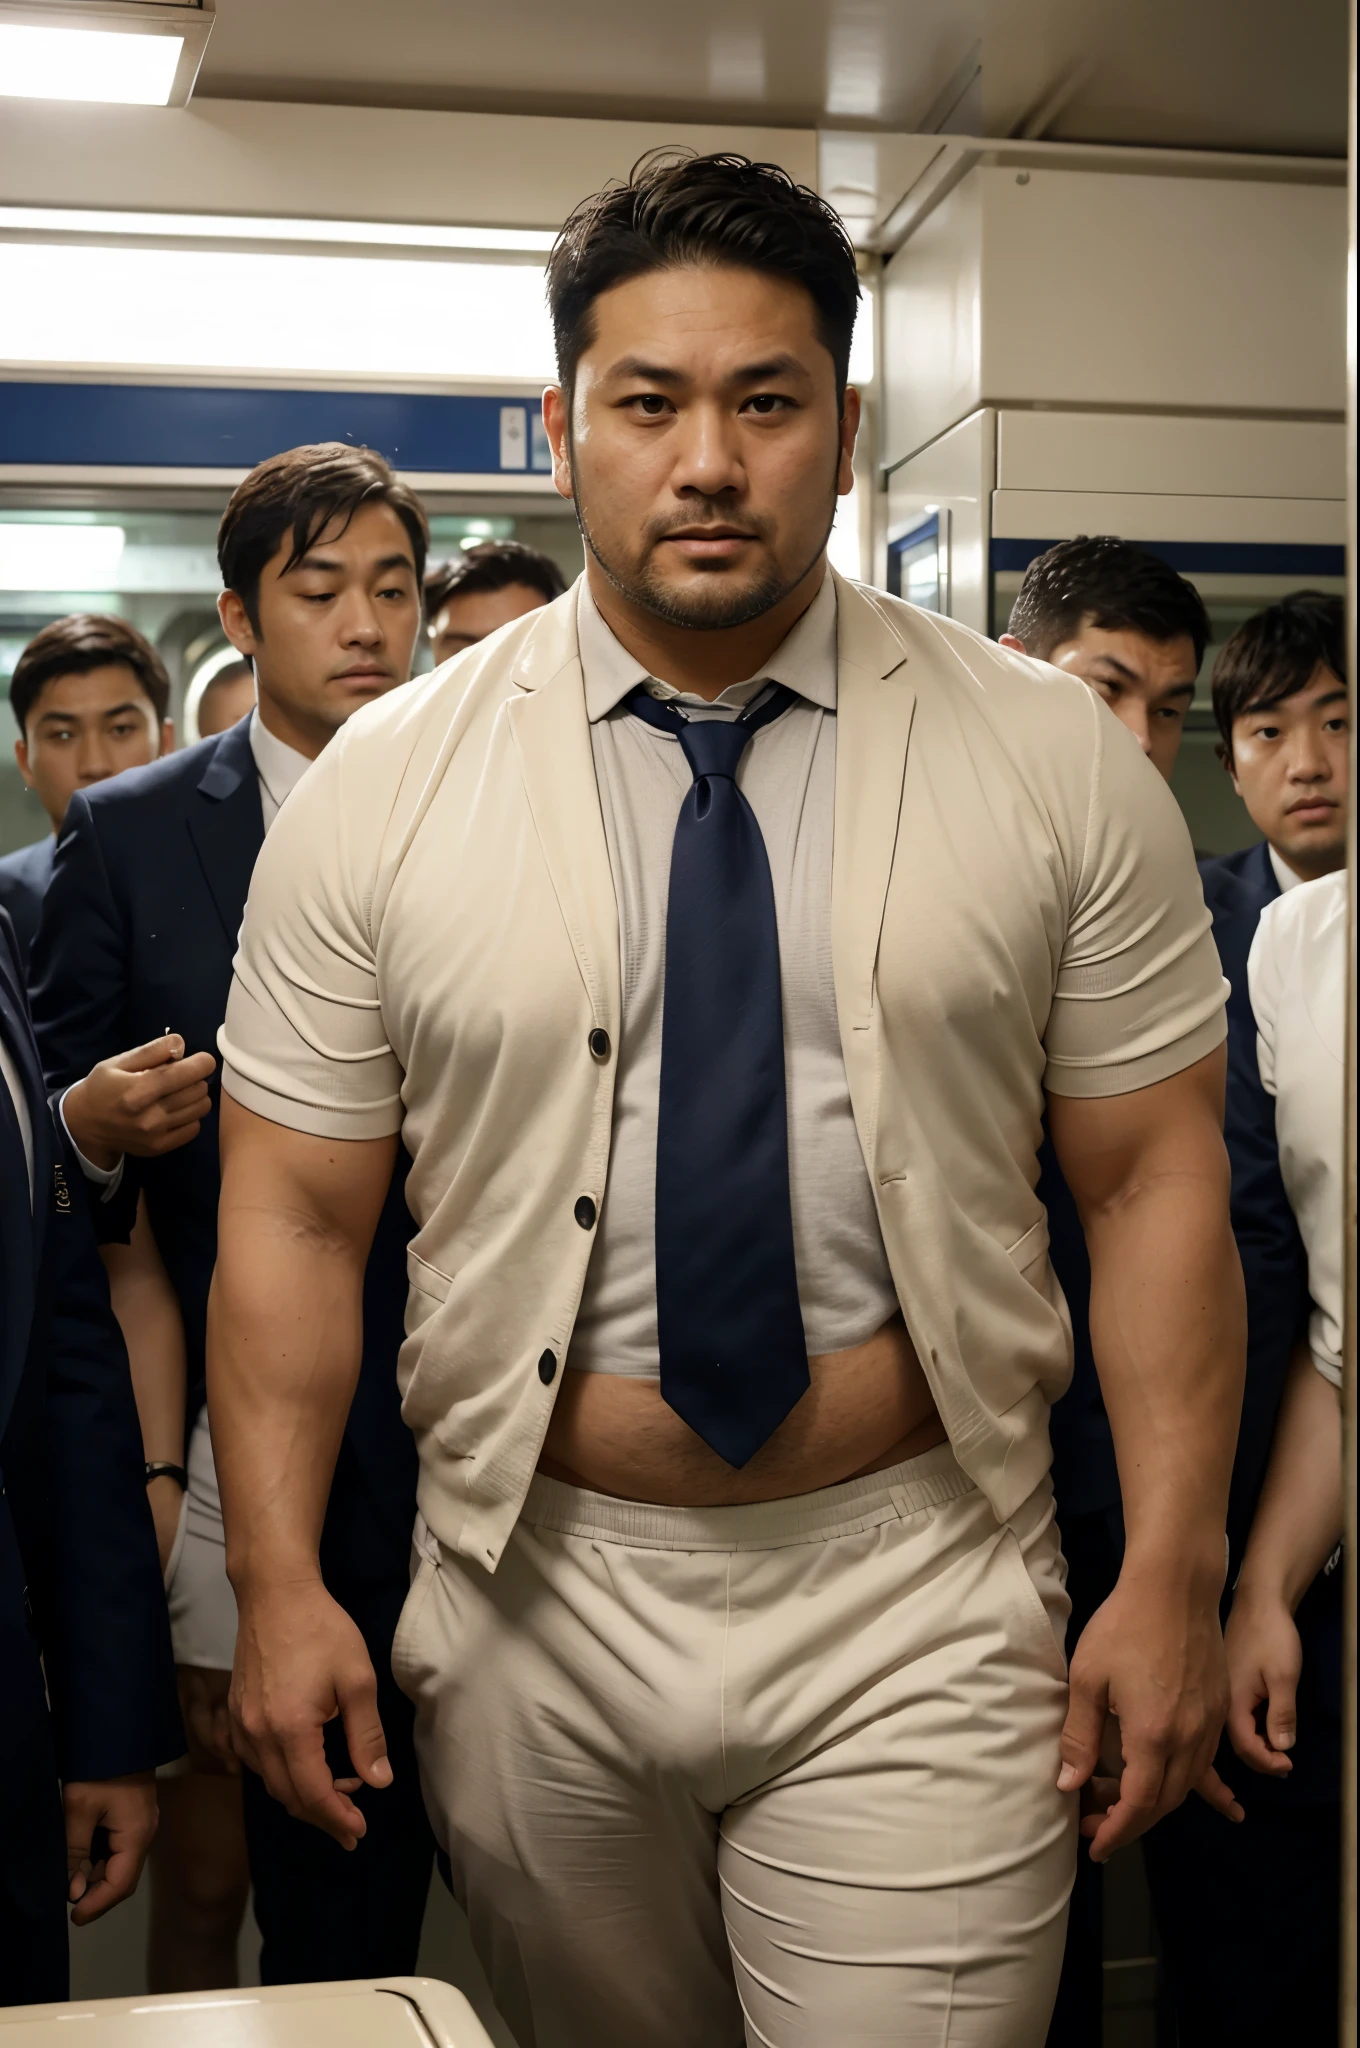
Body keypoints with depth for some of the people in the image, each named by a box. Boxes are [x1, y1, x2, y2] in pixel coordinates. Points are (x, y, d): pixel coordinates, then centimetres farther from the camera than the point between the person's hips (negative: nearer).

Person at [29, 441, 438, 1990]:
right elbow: (51, 1132, 4)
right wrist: (97, 1124, -17)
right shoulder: (126, 834, 3)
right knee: (214, 1852, 9)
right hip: (235, 1428, 0)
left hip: (445, 1432, 0)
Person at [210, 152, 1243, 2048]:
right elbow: (294, 1209, 0)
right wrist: (277, 1586, -7)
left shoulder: (1053, 765, -2)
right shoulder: (382, 788, -2)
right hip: (533, 1605, 1)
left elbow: (1157, 1178, -1)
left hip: (918, 1616, -1)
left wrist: (1172, 1577, -7)